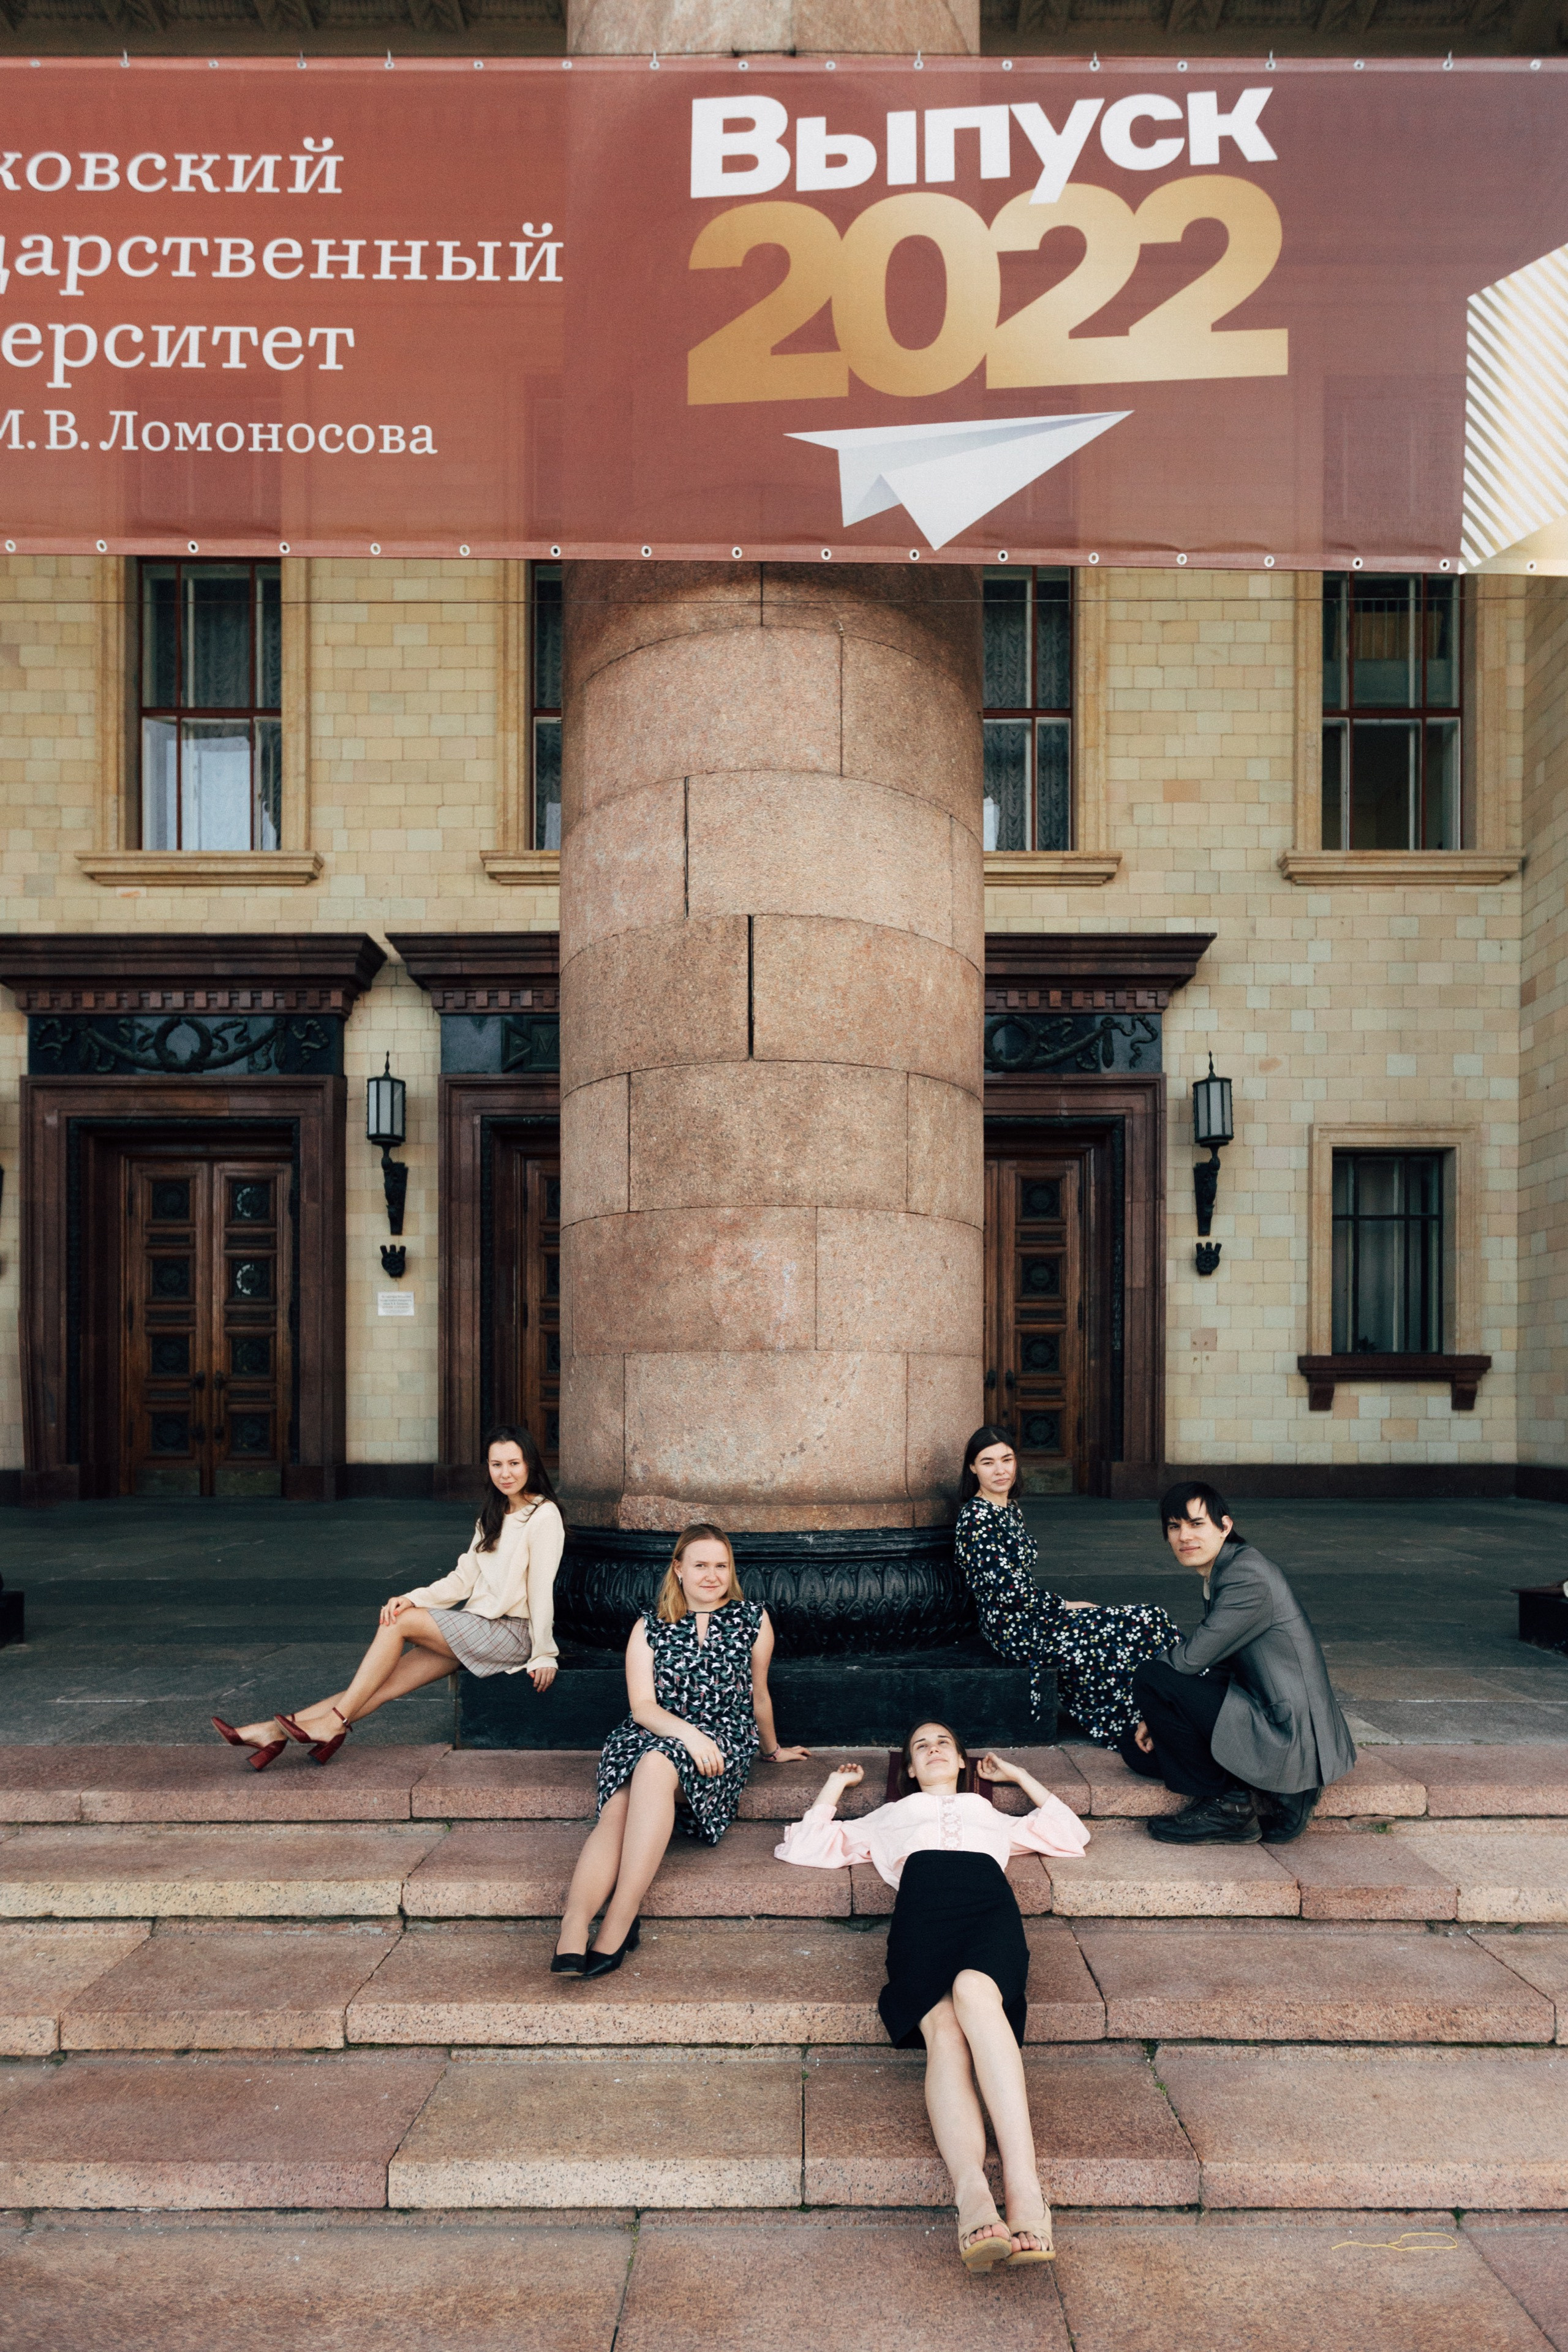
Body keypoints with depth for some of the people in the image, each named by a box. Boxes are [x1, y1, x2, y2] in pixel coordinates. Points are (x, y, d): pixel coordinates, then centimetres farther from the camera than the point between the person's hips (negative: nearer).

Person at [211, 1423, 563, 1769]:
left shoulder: (543, 1515, -11)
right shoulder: (493, 1516, 15)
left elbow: (540, 1589, -13)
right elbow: (464, 1578, 11)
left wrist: (544, 1654, -12)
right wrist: (413, 1599, -4)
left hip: (511, 1634, -7)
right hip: (479, 1628, 7)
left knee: (398, 1622, -16)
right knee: (389, 1682, -6)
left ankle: (334, 1722, -10)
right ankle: (274, 1731, -12)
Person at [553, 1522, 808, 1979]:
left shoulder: (753, 1620, 10)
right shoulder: (649, 1627, 10)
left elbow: (758, 1696, 23)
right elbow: (643, 1705, -1)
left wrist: (772, 1750, 34)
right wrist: (688, 1733, -18)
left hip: (724, 1741, -2)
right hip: (650, 1735, 2)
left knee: (656, 1764, -37)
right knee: (618, 1809, -33)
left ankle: (618, 1923, -42)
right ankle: (573, 1927, -52)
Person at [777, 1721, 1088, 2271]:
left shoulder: (990, 1812, 44)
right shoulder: (890, 1816, 42)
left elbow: (1070, 1834, 47)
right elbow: (804, 1848, 37)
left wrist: (1020, 1776, 49)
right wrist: (835, 1786, 45)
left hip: (990, 1904, 0)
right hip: (922, 1906, 1)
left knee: (974, 1989, -38)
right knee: (942, 2027, -34)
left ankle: (1024, 2190, -50)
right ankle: (972, 2196, -55)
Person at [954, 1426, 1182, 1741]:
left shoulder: (1010, 1510, 13)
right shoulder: (976, 1518, -16)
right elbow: (1008, 1591, -19)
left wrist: (1062, 1605, 3)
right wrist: (1065, 1606, -10)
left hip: (1030, 1617, 9)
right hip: (1017, 1630, -9)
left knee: (1148, 1620, 1)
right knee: (1147, 1626, -12)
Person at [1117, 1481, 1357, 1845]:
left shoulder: (1248, 1576, -19)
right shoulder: (1218, 1576, 11)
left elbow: (1191, 1659, -20)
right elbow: (1214, 1668, 15)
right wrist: (1158, 1716, 4)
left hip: (1290, 1740, -10)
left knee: (1151, 1679, -18)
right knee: (1139, 1747, 13)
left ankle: (1226, 1805, -4)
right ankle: (1272, 1797, 7)